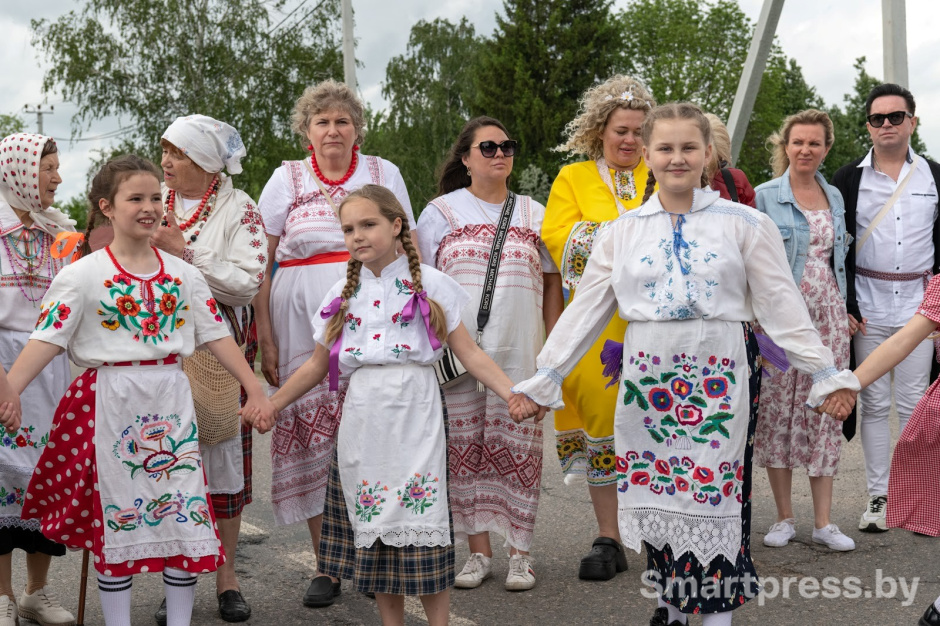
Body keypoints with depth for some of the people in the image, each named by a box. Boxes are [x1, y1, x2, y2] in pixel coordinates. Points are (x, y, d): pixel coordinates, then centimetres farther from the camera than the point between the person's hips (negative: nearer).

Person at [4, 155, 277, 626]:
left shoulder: (182, 273, 7)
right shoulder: (83, 275, -4)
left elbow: (216, 334, 8)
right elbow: (46, 339, -11)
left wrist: (255, 389, 6)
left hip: (170, 402, 3)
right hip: (111, 405, -3)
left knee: (185, 512, 4)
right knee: (115, 516, 5)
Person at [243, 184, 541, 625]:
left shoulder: (429, 285, 1)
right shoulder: (343, 294, 10)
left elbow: (469, 353, -1)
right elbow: (318, 366, 17)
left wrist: (514, 395, -13)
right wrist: (270, 405, 9)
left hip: (414, 423, -3)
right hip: (362, 427, 3)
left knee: (421, 531, -5)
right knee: (374, 531, 7)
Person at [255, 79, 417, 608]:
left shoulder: (383, 173, 11)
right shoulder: (287, 178, 11)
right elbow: (261, 264, 8)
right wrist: (265, 339, 0)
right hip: (302, 318, 1)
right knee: (311, 434, 0)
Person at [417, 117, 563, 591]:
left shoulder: (533, 213, 13)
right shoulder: (440, 211, 9)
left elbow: (552, 285, 13)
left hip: (520, 354, 1)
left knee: (518, 448, 0)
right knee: (464, 447, 2)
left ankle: (519, 552, 12)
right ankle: (479, 551, 14)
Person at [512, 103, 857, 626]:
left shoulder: (744, 224, 2)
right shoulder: (625, 230, 9)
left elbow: (782, 305, 1)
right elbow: (586, 308, 11)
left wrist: (826, 373, -3)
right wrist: (544, 378, 9)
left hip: (719, 377, -2)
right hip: (648, 376, 3)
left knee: (715, 491, -3)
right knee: (657, 490, 6)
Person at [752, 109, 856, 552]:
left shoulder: (834, 197, 13)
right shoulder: (765, 196, -1)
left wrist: (844, 311, 15)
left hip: (827, 316, 4)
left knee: (824, 411, 3)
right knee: (777, 411, 0)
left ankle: (823, 522, 9)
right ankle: (784, 518, 11)